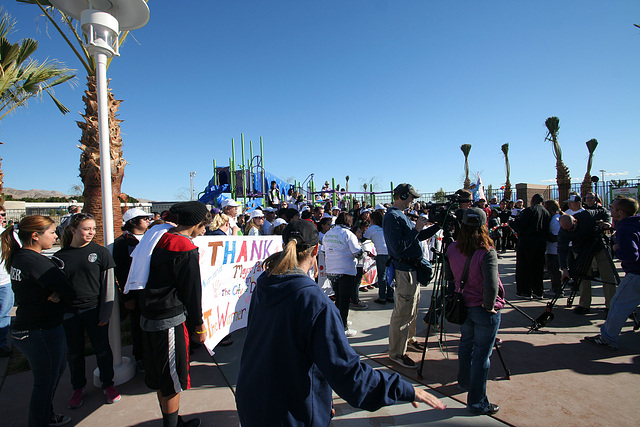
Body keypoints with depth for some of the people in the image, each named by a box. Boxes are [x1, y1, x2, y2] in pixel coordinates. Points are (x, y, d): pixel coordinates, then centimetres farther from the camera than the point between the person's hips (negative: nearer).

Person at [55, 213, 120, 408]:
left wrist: (106, 312, -8)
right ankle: (78, 388, 35)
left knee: (102, 349, 9)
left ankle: (108, 384, 29)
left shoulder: (100, 252, -5)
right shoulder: (60, 256, 1)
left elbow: (108, 284, -4)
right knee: (74, 353, 15)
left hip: (94, 310, -2)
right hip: (68, 313, 2)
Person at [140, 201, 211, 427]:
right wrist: (199, 324, -3)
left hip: (149, 316, 9)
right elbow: (192, 290, -14)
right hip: (169, 321, -9)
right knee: (172, 381, 7)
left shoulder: (161, 240, 7)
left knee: (160, 378, 20)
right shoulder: (186, 250, -19)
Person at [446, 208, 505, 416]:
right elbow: (491, 285, -28)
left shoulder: (452, 248, -5)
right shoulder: (487, 252, -22)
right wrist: (489, 305, -13)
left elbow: (449, 275, 7)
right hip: (484, 311, -5)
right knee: (482, 354, 6)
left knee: (466, 344, 24)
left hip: (463, 306, 6)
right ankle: (477, 402, 18)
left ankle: (464, 382, 44)